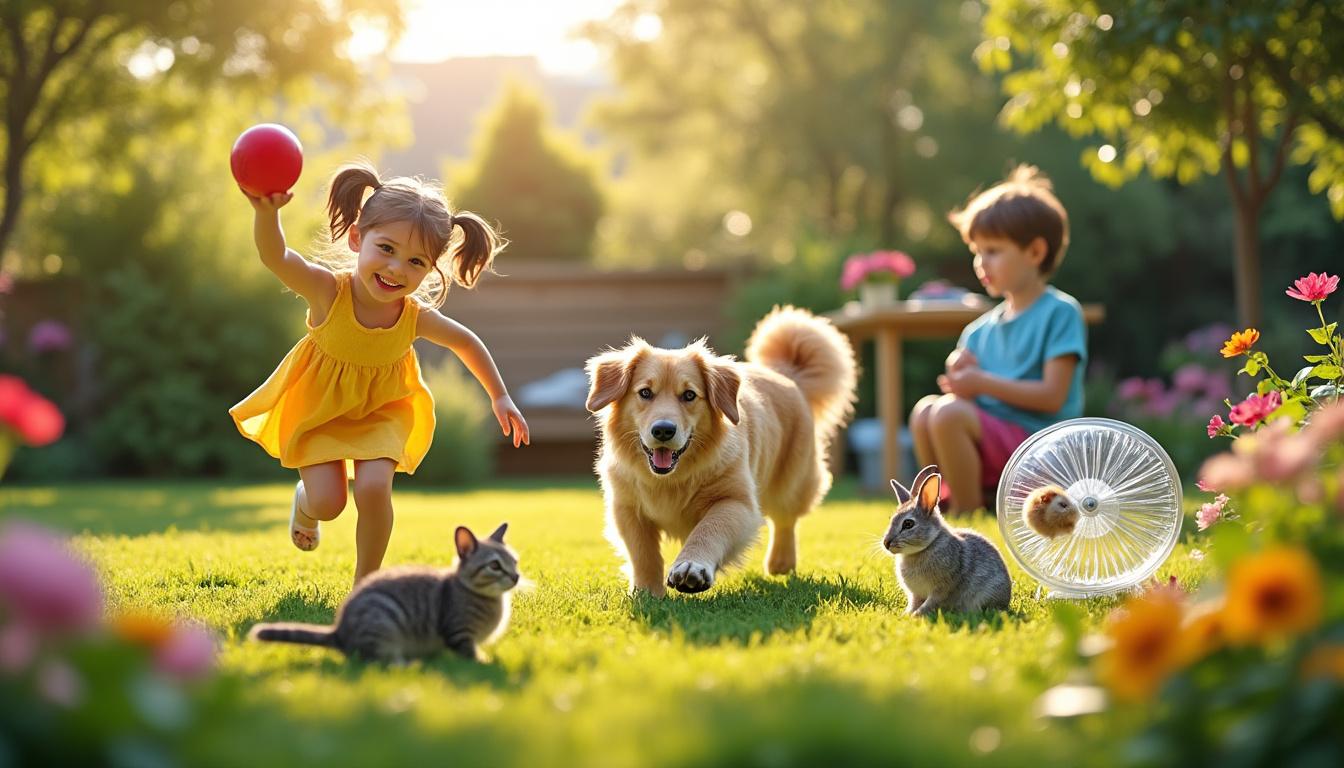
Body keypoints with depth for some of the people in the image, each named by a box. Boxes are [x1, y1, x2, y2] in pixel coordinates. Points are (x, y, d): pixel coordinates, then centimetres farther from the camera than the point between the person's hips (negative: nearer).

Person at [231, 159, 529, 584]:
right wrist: (267, 213, -70)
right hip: (317, 409, -1)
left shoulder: (416, 317, -22)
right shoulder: (328, 292, -31)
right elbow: (275, 257, -49)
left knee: (373, 489, -20)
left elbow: (467, 343, -1)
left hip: (379, 413, 1)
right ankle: (305, 503, 30)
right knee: (328, 502, -11)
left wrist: (499, 397, 7)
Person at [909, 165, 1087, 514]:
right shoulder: (982, 329, 17)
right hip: (992, 447, 7)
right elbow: (973, 395, 17)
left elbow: (1052, 396, -13)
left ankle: (967, 512, -14)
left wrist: (983, 383, -15)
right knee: (925, 410, -15)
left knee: (949, 413, -26)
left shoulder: (1060, 312, -4)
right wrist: (961, 377, -5)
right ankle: (948, 502, -9)